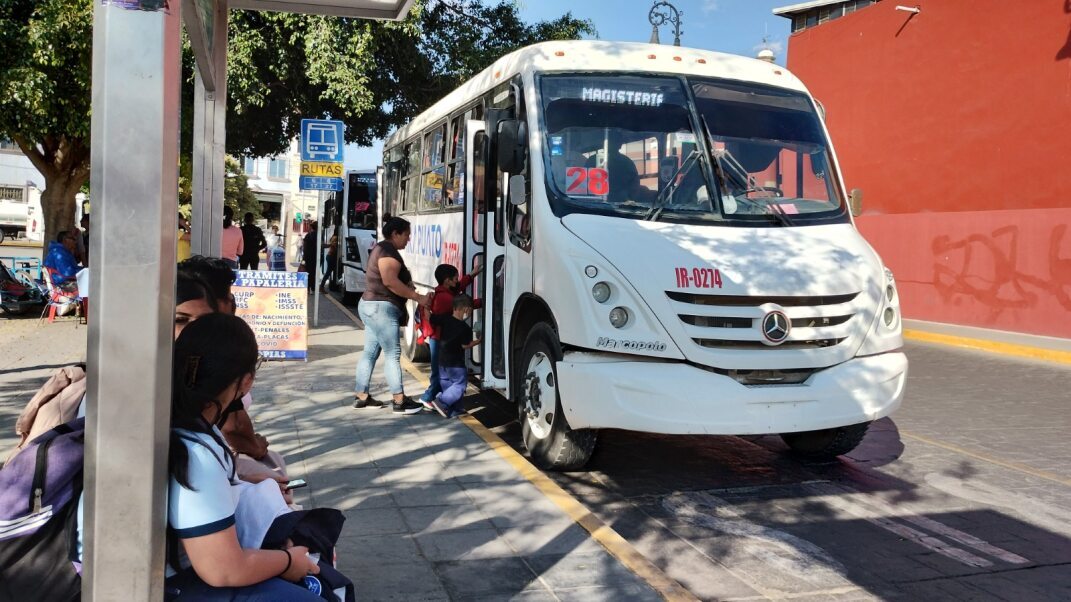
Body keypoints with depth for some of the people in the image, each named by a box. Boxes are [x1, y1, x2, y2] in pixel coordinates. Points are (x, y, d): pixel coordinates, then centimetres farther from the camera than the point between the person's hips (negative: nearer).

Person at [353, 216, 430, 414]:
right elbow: (390, 281, -26)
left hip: (372, 306, 11)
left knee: (370, 352, 11)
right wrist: (418, 297, -22)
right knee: (393, 354, -8)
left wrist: (402, 310, 19)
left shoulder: (381, 248, 19)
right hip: (381, 308, -11)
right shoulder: (389, 251, -14)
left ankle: (361, 396, 15)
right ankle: (400, 402, -7)